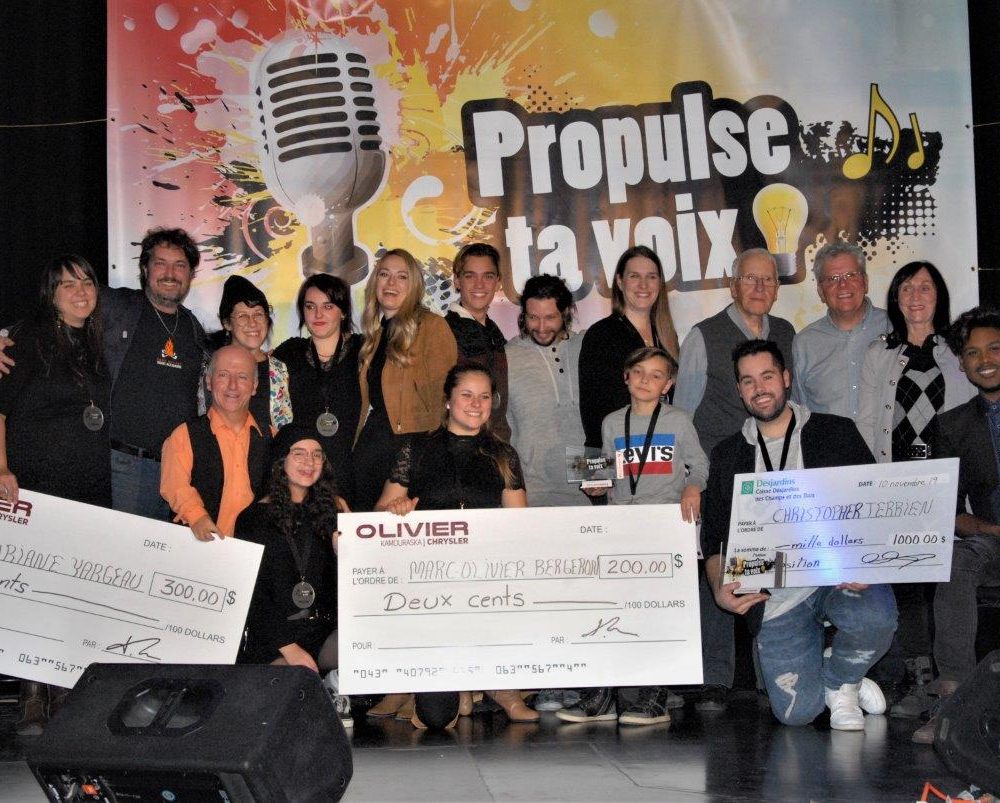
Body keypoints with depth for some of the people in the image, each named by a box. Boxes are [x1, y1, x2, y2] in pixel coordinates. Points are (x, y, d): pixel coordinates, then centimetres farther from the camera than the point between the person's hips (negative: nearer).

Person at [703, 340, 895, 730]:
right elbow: (713, 537, 12)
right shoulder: (727, 455, 13)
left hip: (841, 577, -1)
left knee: (876, 620, -35)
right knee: (796, 712, -9)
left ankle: (839, 681, 0)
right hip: (774, 597, 1)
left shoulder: (837, 434, 7)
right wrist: (720, 589, -8)